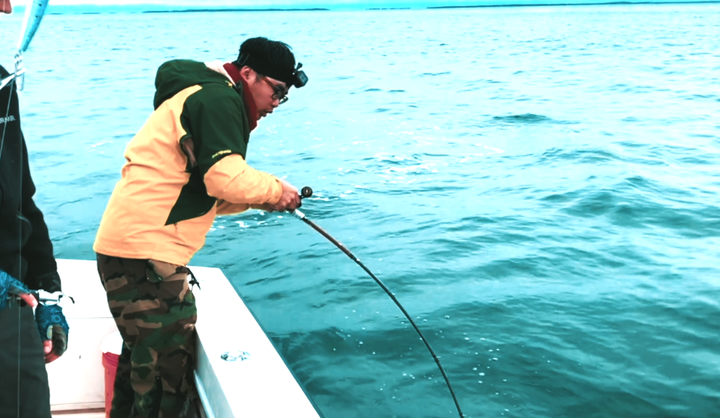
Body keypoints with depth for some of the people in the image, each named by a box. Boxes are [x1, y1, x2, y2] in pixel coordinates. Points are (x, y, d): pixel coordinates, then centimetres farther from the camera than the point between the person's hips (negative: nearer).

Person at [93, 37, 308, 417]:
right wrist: (275, 189, -5)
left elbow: (202, 194, 25)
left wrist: (261, 198, 12)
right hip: (145, 250, -11)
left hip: (125, 247, 11)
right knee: (169, 362, -5)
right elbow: (226, 178, -22)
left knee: (143, 354, 20)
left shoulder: (201, 96, 24)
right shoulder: (218, 98, -9)